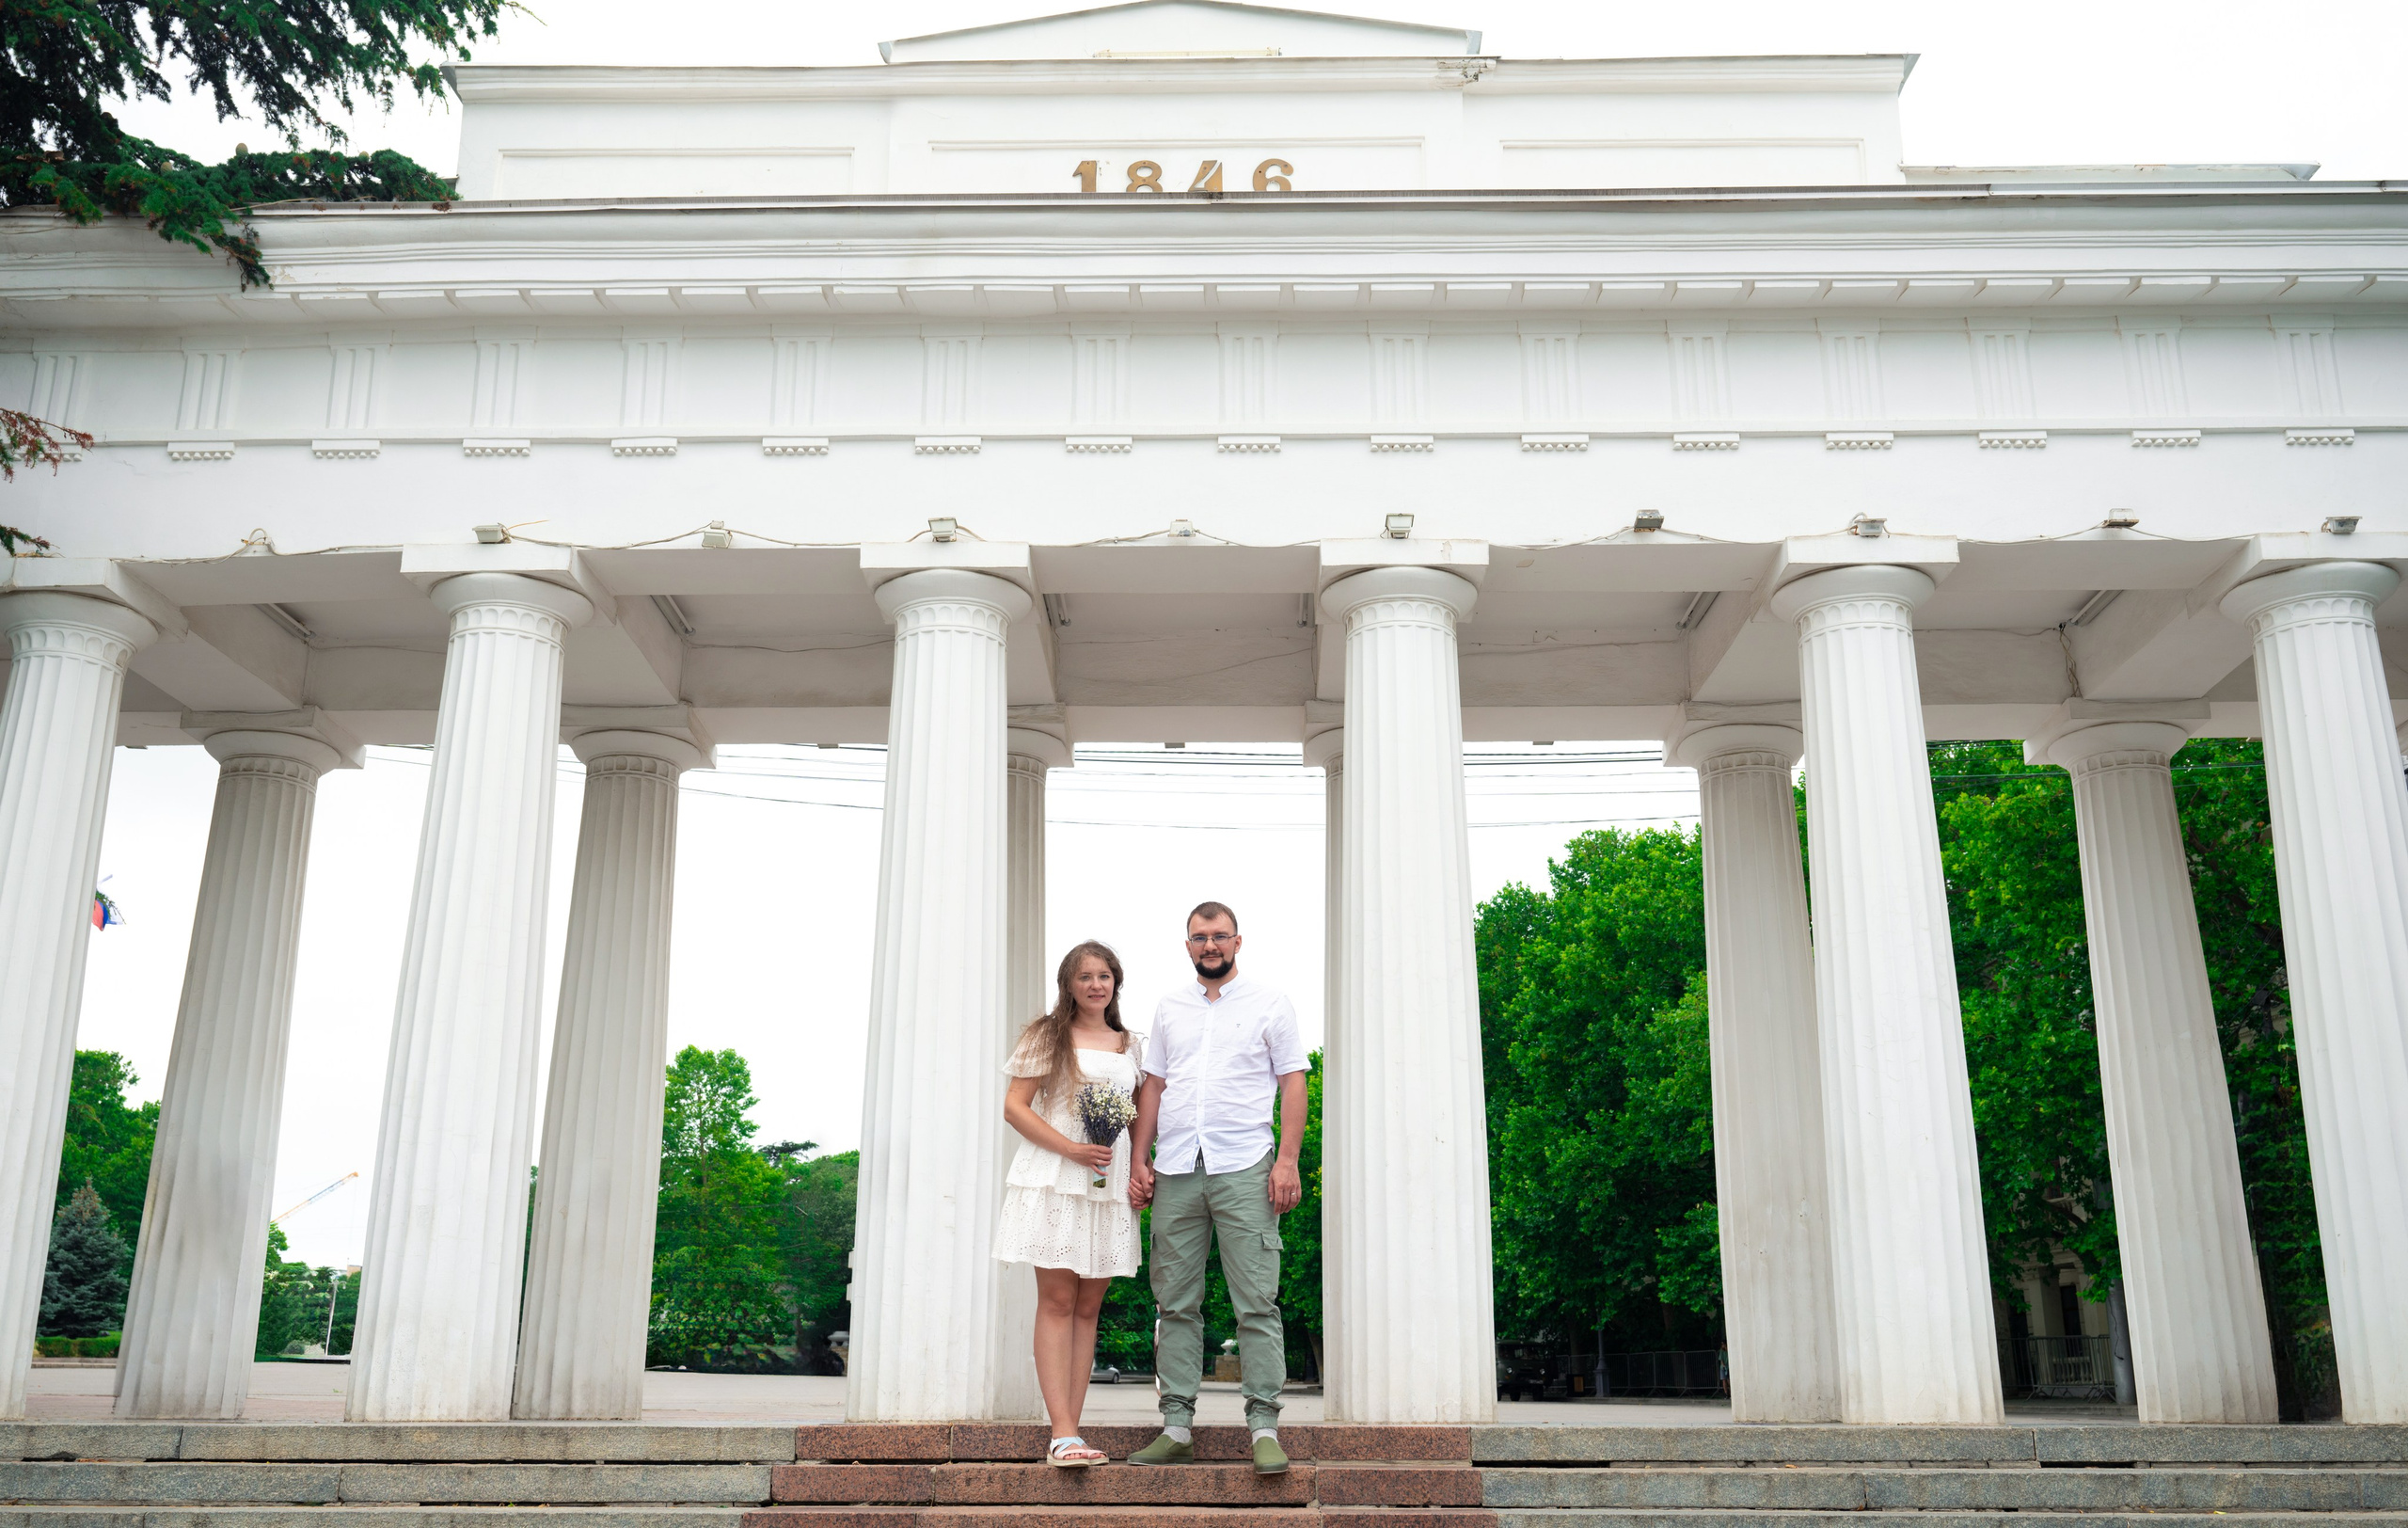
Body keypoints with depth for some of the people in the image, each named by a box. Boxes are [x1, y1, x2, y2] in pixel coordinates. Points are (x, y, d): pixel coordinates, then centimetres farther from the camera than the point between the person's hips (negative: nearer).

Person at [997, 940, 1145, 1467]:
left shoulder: (1132, 1046, 17)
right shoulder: (1047, 1035, 5)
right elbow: (1015, 1107, -1)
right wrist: (1072, 1149, -12)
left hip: (1110, 1185, 4)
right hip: (1053, 1180, -4)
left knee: (1088, 1306, 2)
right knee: (1057, 1300, -8)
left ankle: (1067, 1431, 3)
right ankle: (1063, 1434, -12)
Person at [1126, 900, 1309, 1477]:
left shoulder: (1268, 1004, 7)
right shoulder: (1170, 1009, 17)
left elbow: (1293, 1083, 3)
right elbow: (1153, 1087, 16)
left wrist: (1288, 1160, -8)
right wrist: (1138, 1161, 7)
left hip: (1243, 1169, -3)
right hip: (1175, 1171, 4)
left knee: (1256, 1303, -6)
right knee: (1176, 1304, 4)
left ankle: (1264, 1425, -3)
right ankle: (1176, 1426, 9)